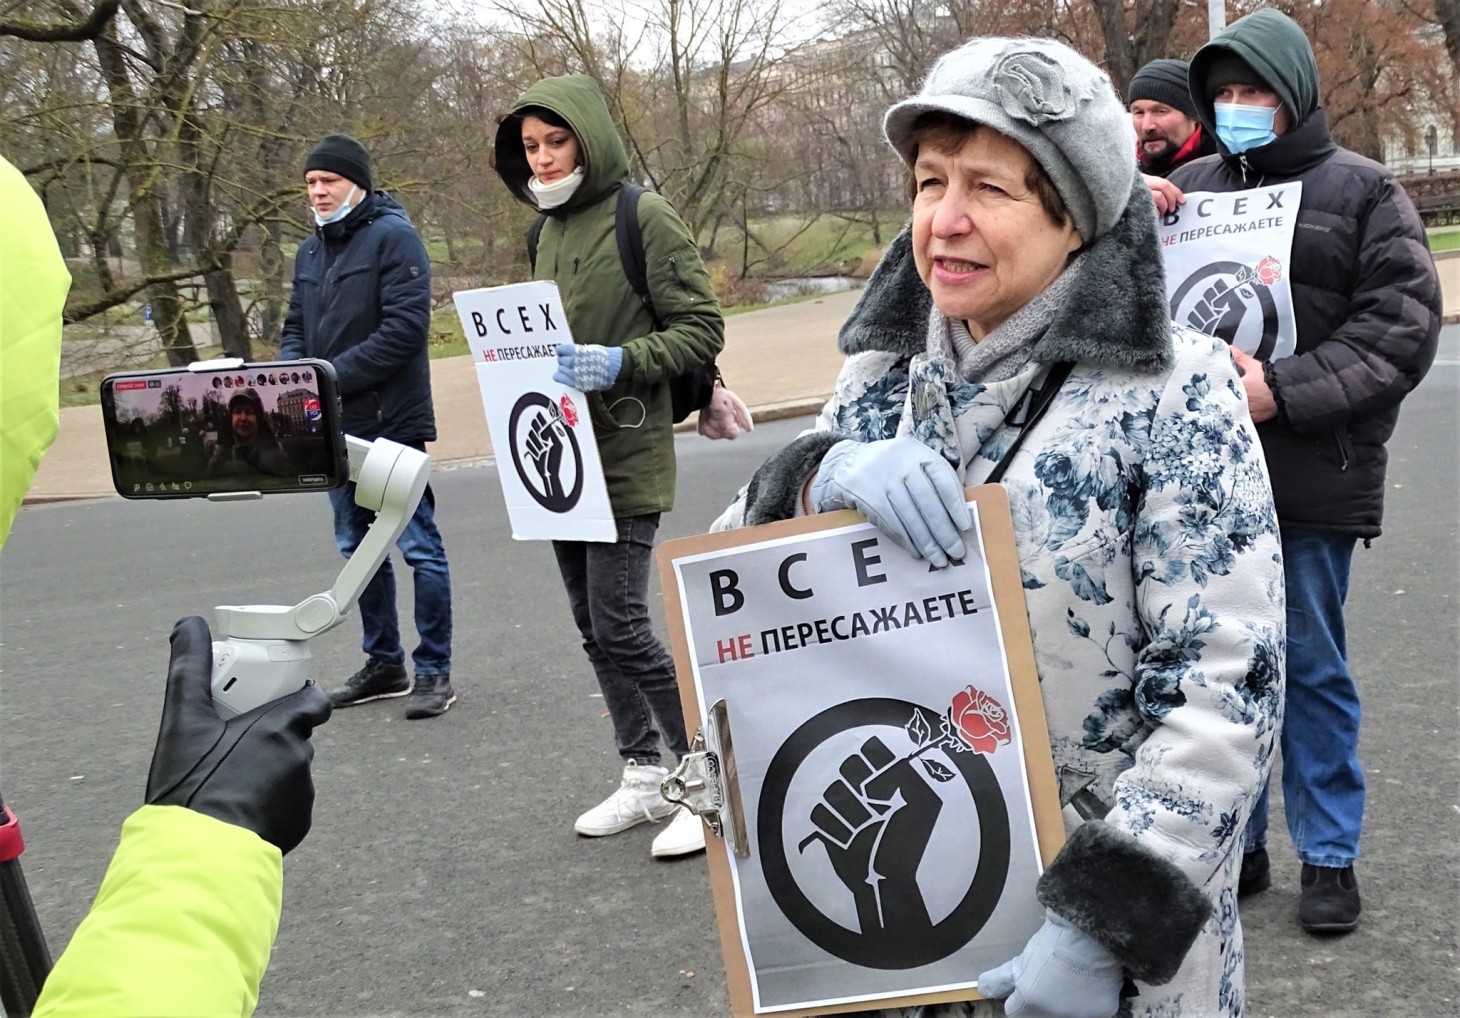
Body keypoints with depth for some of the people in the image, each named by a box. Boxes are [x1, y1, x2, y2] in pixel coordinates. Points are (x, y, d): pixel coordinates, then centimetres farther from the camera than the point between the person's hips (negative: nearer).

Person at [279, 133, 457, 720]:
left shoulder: (393, 237, -10)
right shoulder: (311, 251, 13)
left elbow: (405, 329, -19)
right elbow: (296, 328, 18)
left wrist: (330, 376, -20)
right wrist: (291, 374, -5)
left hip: (391, 422, -8)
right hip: (336, 426, 8)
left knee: (418, 544, -3)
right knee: (358, 546, 14)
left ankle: (434, 671, 5)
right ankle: (384, 663, 26)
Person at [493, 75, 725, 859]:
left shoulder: (644, 218, -9)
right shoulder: (550, 231, 14)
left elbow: (702, 329, -11)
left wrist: (618, 363, -23)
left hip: (626, 456, -8)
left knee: (620, 626, -10)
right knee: (592, 626, 11)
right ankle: (643, 776, 23)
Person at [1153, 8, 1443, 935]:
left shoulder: (1363, 192, 0)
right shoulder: (1194, 186, 10)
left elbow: (1402, 328, -8)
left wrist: (1283, 391, -19)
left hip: (1312, 476, -3)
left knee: (1312, 666, 7)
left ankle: (1330, 856, 20)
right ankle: (1234, 844, 25)